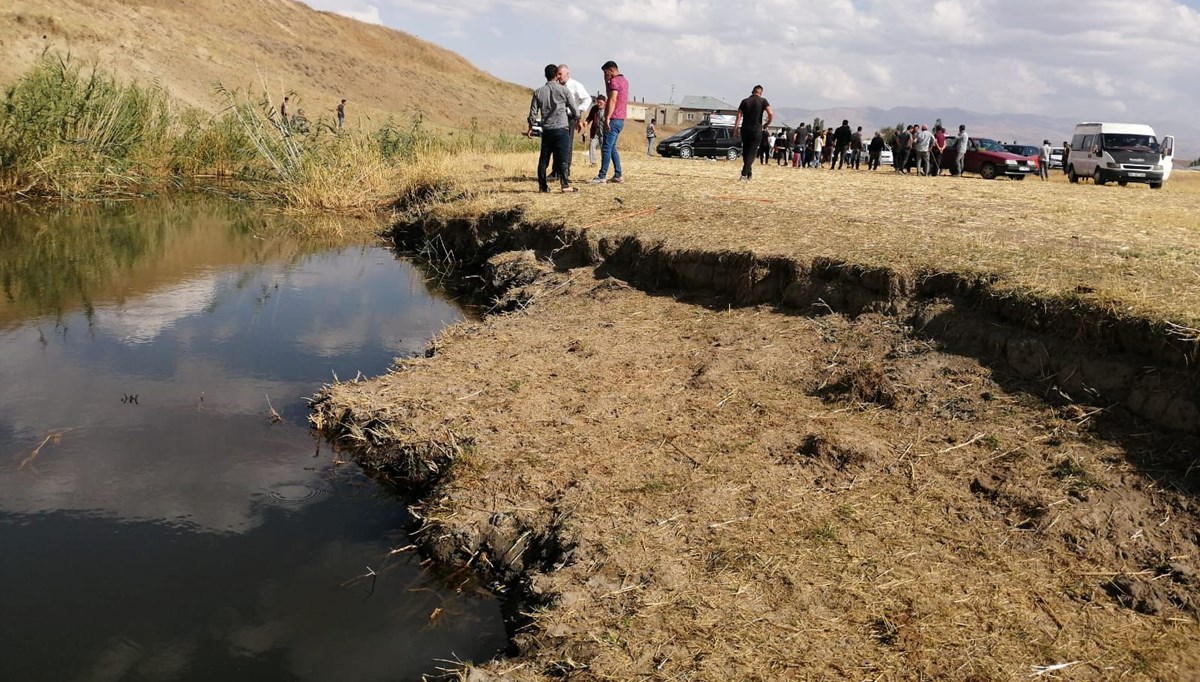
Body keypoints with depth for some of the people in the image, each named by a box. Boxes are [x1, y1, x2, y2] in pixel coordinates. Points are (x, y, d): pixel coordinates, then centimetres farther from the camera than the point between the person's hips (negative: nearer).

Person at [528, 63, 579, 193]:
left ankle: (542, 186, 11)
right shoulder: (563, 90, -2)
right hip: (561, 129, -3)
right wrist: (575, 116, 23)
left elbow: (533, 113, 6)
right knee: (562, 158, -3)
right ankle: (565, 185, -7)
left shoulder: (538, 92, 5)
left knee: (543, 158, 9)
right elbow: (574, 111, 1)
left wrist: (530, 128, 19)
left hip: (546, 130, 3)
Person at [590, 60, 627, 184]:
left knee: (607, 148, -9)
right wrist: (607, 82, 14)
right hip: (620, 119, 10)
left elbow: (612, 100, -21)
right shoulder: (624, 81, 19)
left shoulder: (614, 81, -11)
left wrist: (607, 118, -26)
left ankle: (602, 176, -10)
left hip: (614, 119, -10)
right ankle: (618, 175, 12)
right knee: (612, 147, 14)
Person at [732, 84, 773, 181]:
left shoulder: (745, 101, 6)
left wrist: (735, 130, 0)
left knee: (745, 151, 16)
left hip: (745, 129, 3)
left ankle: (748, 171, 24)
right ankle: (744, 174, -12)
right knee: (751, 153, -1)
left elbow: (739, 116, -1)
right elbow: (771, 113, -14)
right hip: (756, 130, -3)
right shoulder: (763, 101, -2)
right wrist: (768, 123, 4)